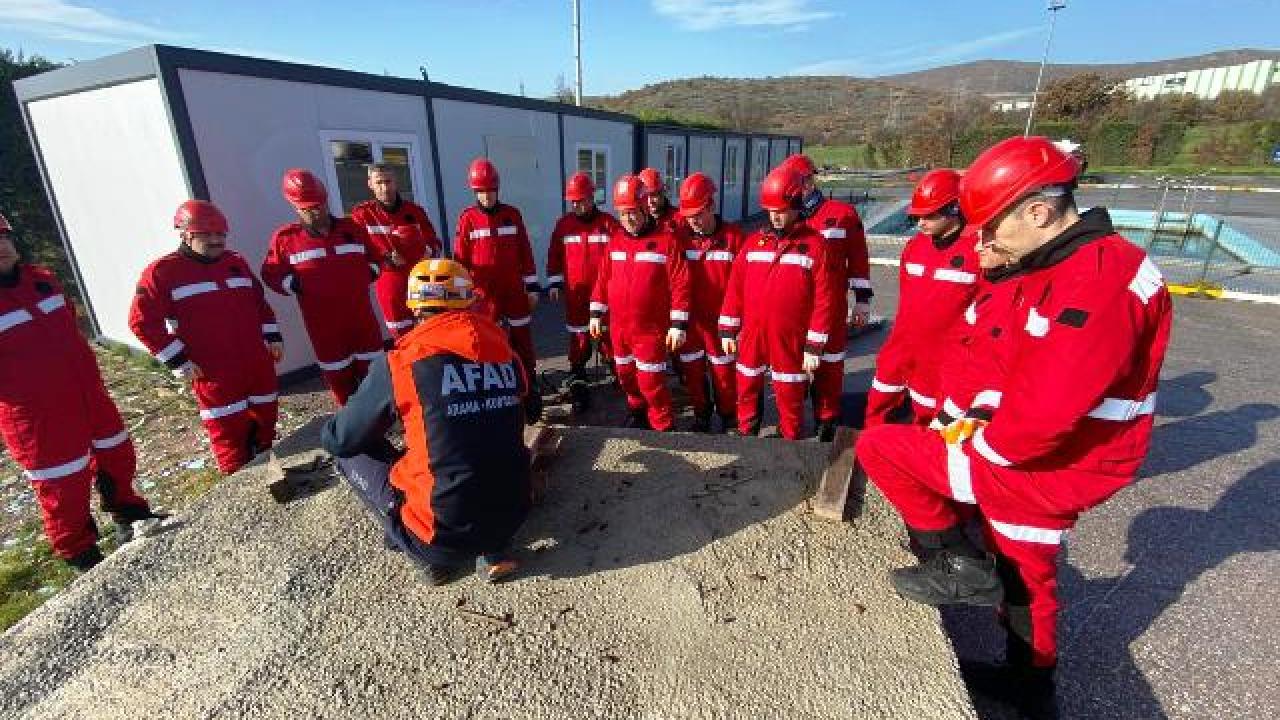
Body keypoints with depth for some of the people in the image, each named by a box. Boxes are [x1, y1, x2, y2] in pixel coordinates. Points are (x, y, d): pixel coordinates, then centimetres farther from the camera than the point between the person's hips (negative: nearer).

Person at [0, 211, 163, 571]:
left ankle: (129, 515, 43)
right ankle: (83, 558, 22)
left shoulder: (41, 278, 6)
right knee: (63, 487, 5)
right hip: (37, 414, -7)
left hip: (88, 392, 7)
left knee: (117, 455, 20)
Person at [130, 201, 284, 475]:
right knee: (228, 430, -1)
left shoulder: (236, 262, 12)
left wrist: (272, 337, 11)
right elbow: (143, 321, -7)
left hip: (257, 361, 6)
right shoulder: (162, 272, -5)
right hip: (214, 371, -5)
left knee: (265, 417, 15)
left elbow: (259, 302, 20)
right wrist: (179, 361, -10)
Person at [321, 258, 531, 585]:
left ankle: (435, 556, 10)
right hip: (513, 513, 4)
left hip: (445, 534, -4)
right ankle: (493, 549, 15)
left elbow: (336, 440, 4)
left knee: (351, 455, 14)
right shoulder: (506, 352, 1)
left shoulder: (399, 362, -11)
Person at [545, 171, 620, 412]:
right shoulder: (564, 224, 5)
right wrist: (554, 283, 6)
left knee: (608, 336, 8)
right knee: (579, 340, 5)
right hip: (575, 293, 2)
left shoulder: (608, 222, -2)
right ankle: (577, 386, 12)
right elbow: (555, 255, 10)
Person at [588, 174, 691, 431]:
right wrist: (597, 314, 11)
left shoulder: (666, 239, -10)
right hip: (618, 326, 6)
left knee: (650, 381, -3)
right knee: (625, 374, 19)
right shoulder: (615, 240, 7)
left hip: (651, 328, -5)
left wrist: (678, 325, -16)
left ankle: (663, 426, 17)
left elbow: (680, 284, -13)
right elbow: (603, 278, 12)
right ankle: (637, 410, 44)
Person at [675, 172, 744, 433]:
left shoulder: (733, 236, -9)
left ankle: (729, 417, 29)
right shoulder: (680, 236, -2)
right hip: (688, 319, 3)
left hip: (720, 319, -3)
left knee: (724, 372, 7)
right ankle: (701, 414, 34)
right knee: (692, 371, 14)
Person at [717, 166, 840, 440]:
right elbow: (735, 287, 6)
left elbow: (824, 299, -8)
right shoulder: (754, 241, 5)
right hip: (751, 334, 4)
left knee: (790, 397, 10)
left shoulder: (815, 244, -6)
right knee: (746, 389, 16)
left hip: (790, 338, -3)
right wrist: (728, 330, 4)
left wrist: (814, 346, -10)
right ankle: (746, 434, 36)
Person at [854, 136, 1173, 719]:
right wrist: (957, 424, -6)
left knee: (879, 448, -9)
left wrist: (981, 447, -17)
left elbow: (1046, 410, -32)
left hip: (1050, 471, -9)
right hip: (1030, 455, 9)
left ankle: (958, 562, 7)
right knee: (1025, 574, 26)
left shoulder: (1101, 282, -26)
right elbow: (972, 354, 4)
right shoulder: (1029, 267, 4)